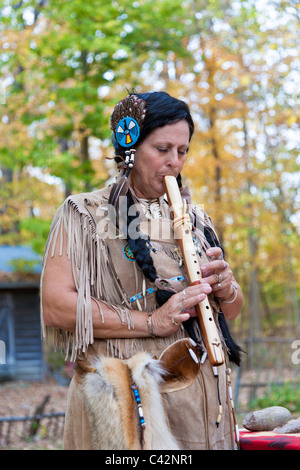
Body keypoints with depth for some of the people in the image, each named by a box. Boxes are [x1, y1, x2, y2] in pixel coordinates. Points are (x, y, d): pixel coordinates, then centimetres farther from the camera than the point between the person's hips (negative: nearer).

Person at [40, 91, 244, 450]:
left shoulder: (195, 218, 16)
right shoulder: (84, 214, 0)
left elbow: (232, 311, 20)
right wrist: (151, 322, -18)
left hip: (203, 397, 5)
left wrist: (225, 288, -4)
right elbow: (55, 306, -13)